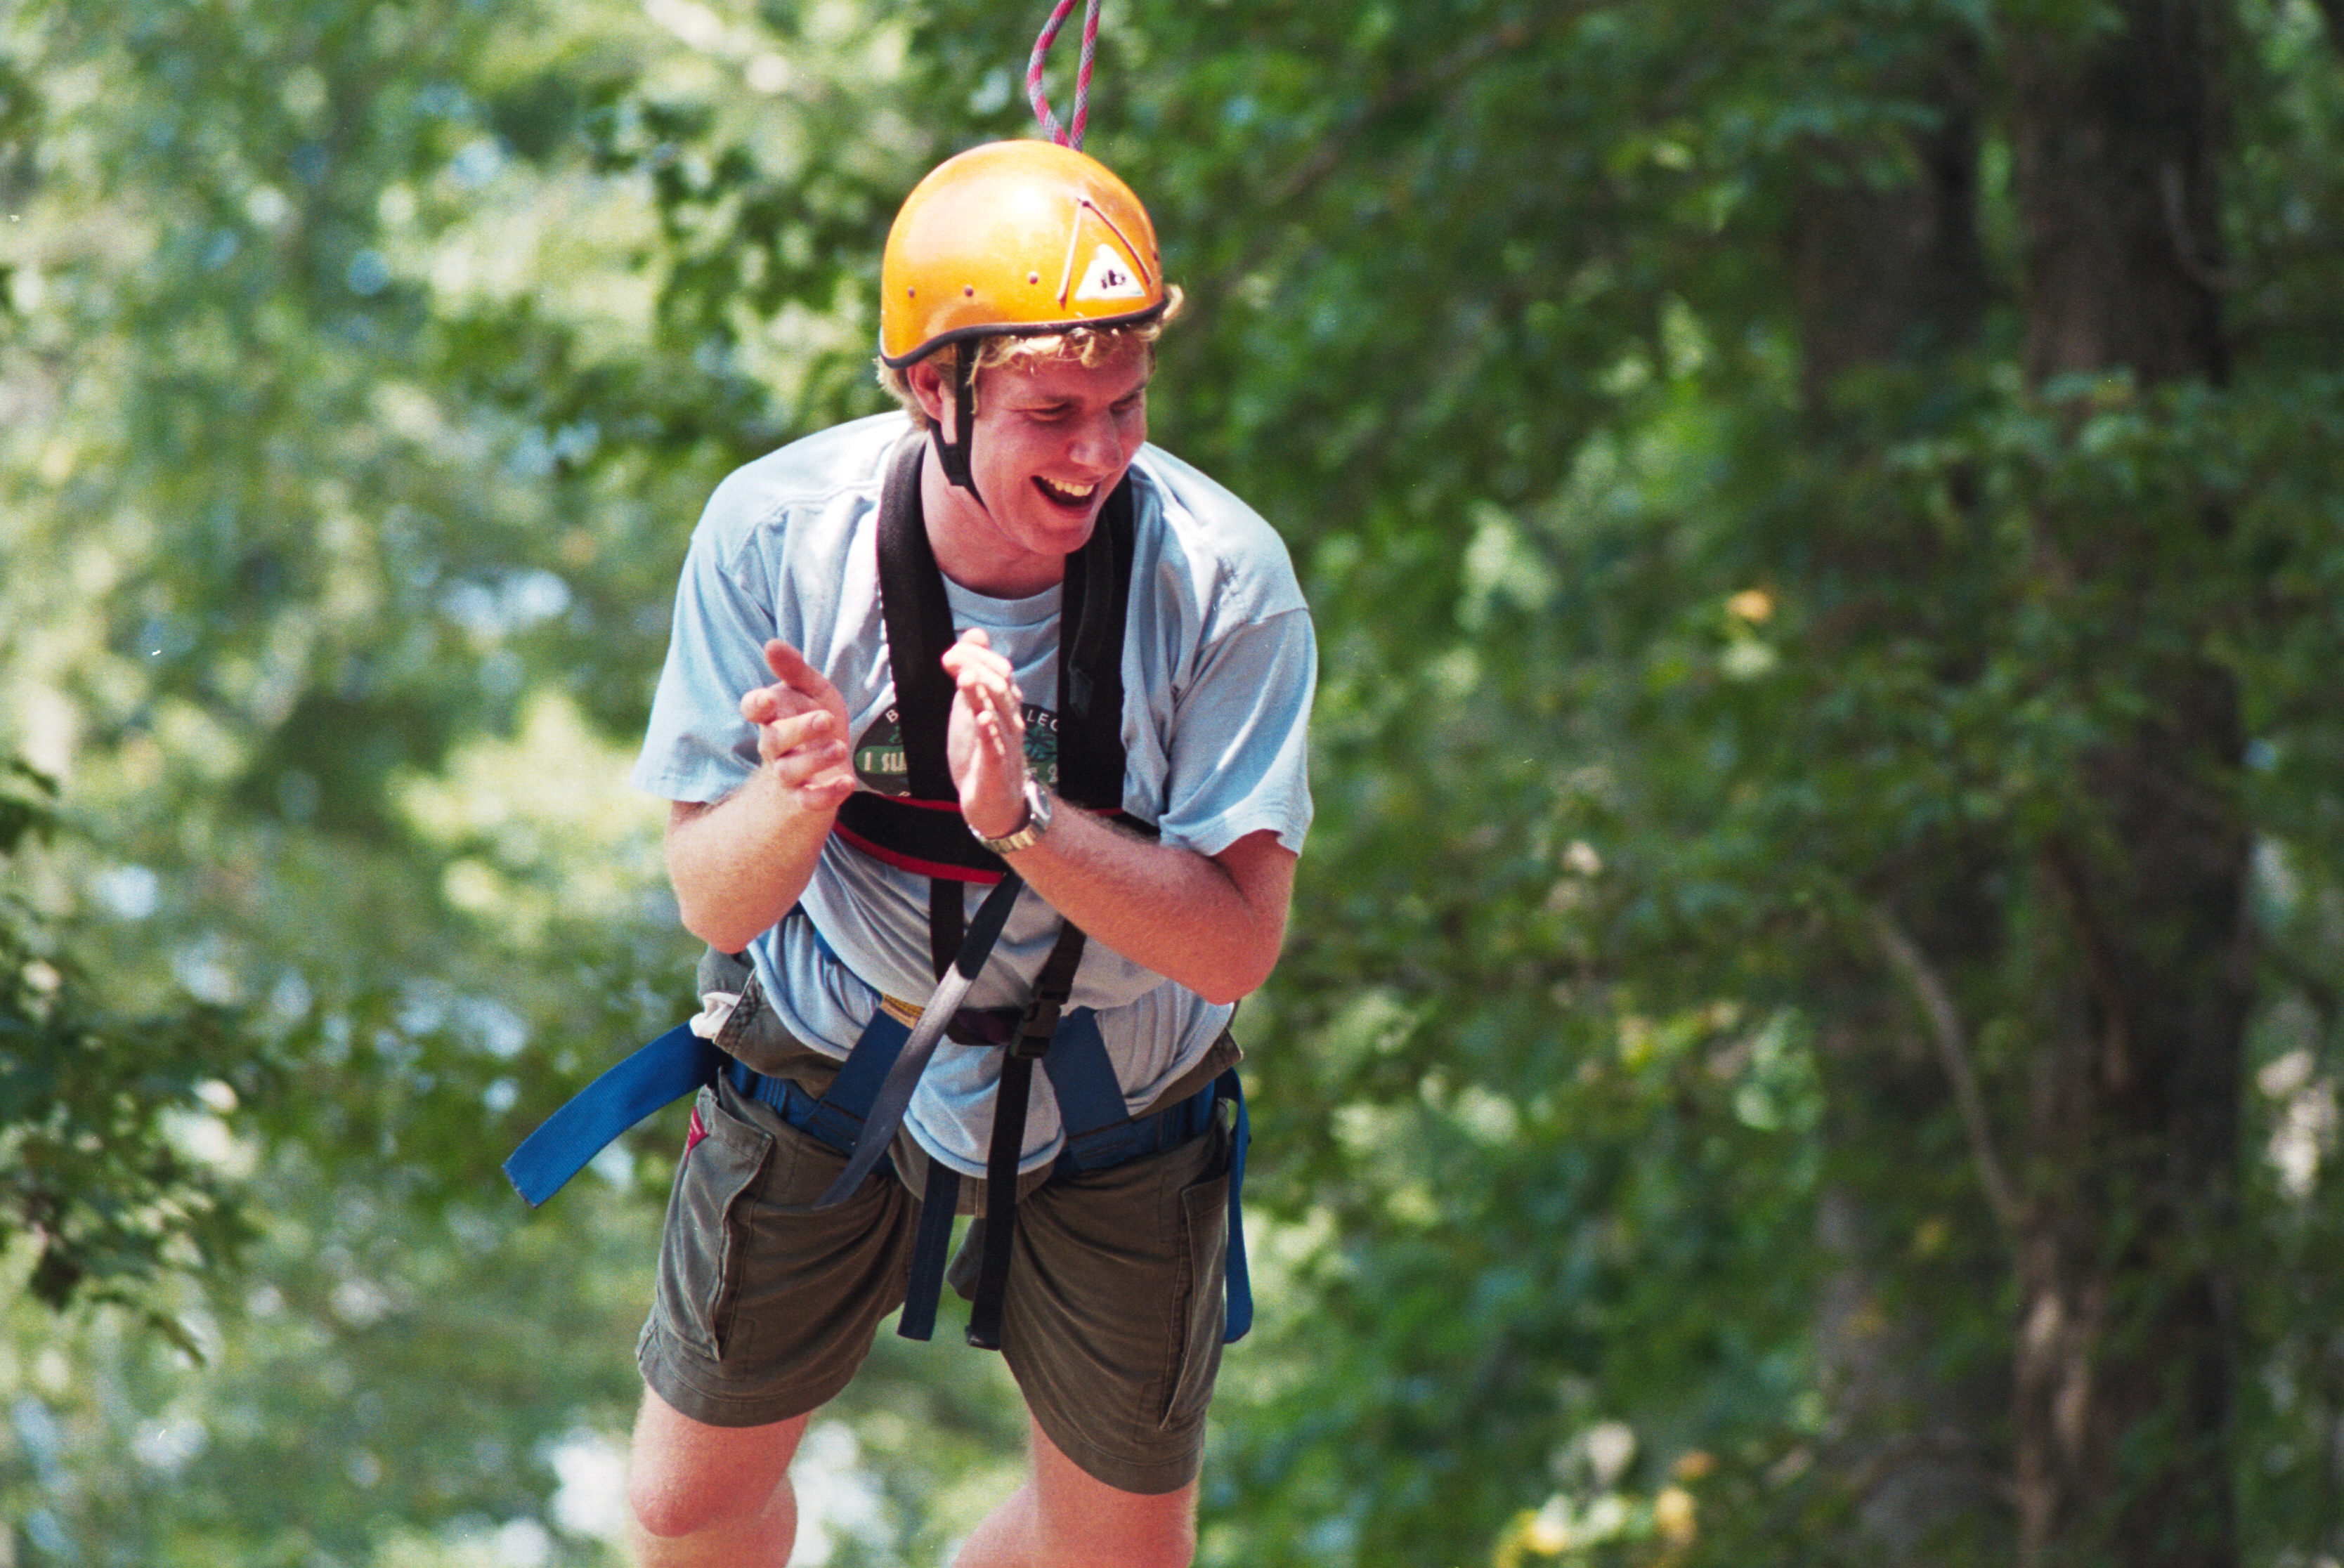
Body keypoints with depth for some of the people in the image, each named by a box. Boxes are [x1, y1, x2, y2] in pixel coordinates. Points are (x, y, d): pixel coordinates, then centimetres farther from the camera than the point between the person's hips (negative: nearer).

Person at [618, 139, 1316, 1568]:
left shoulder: (1223, 580, -27)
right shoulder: (775, 532, -24)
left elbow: (1237, 945, -27)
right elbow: (717, 903, -18)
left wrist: (1020, 817, -41)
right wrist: (797, 797, -41)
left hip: (1112, 1108, 0)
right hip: (828, 1062, 0)